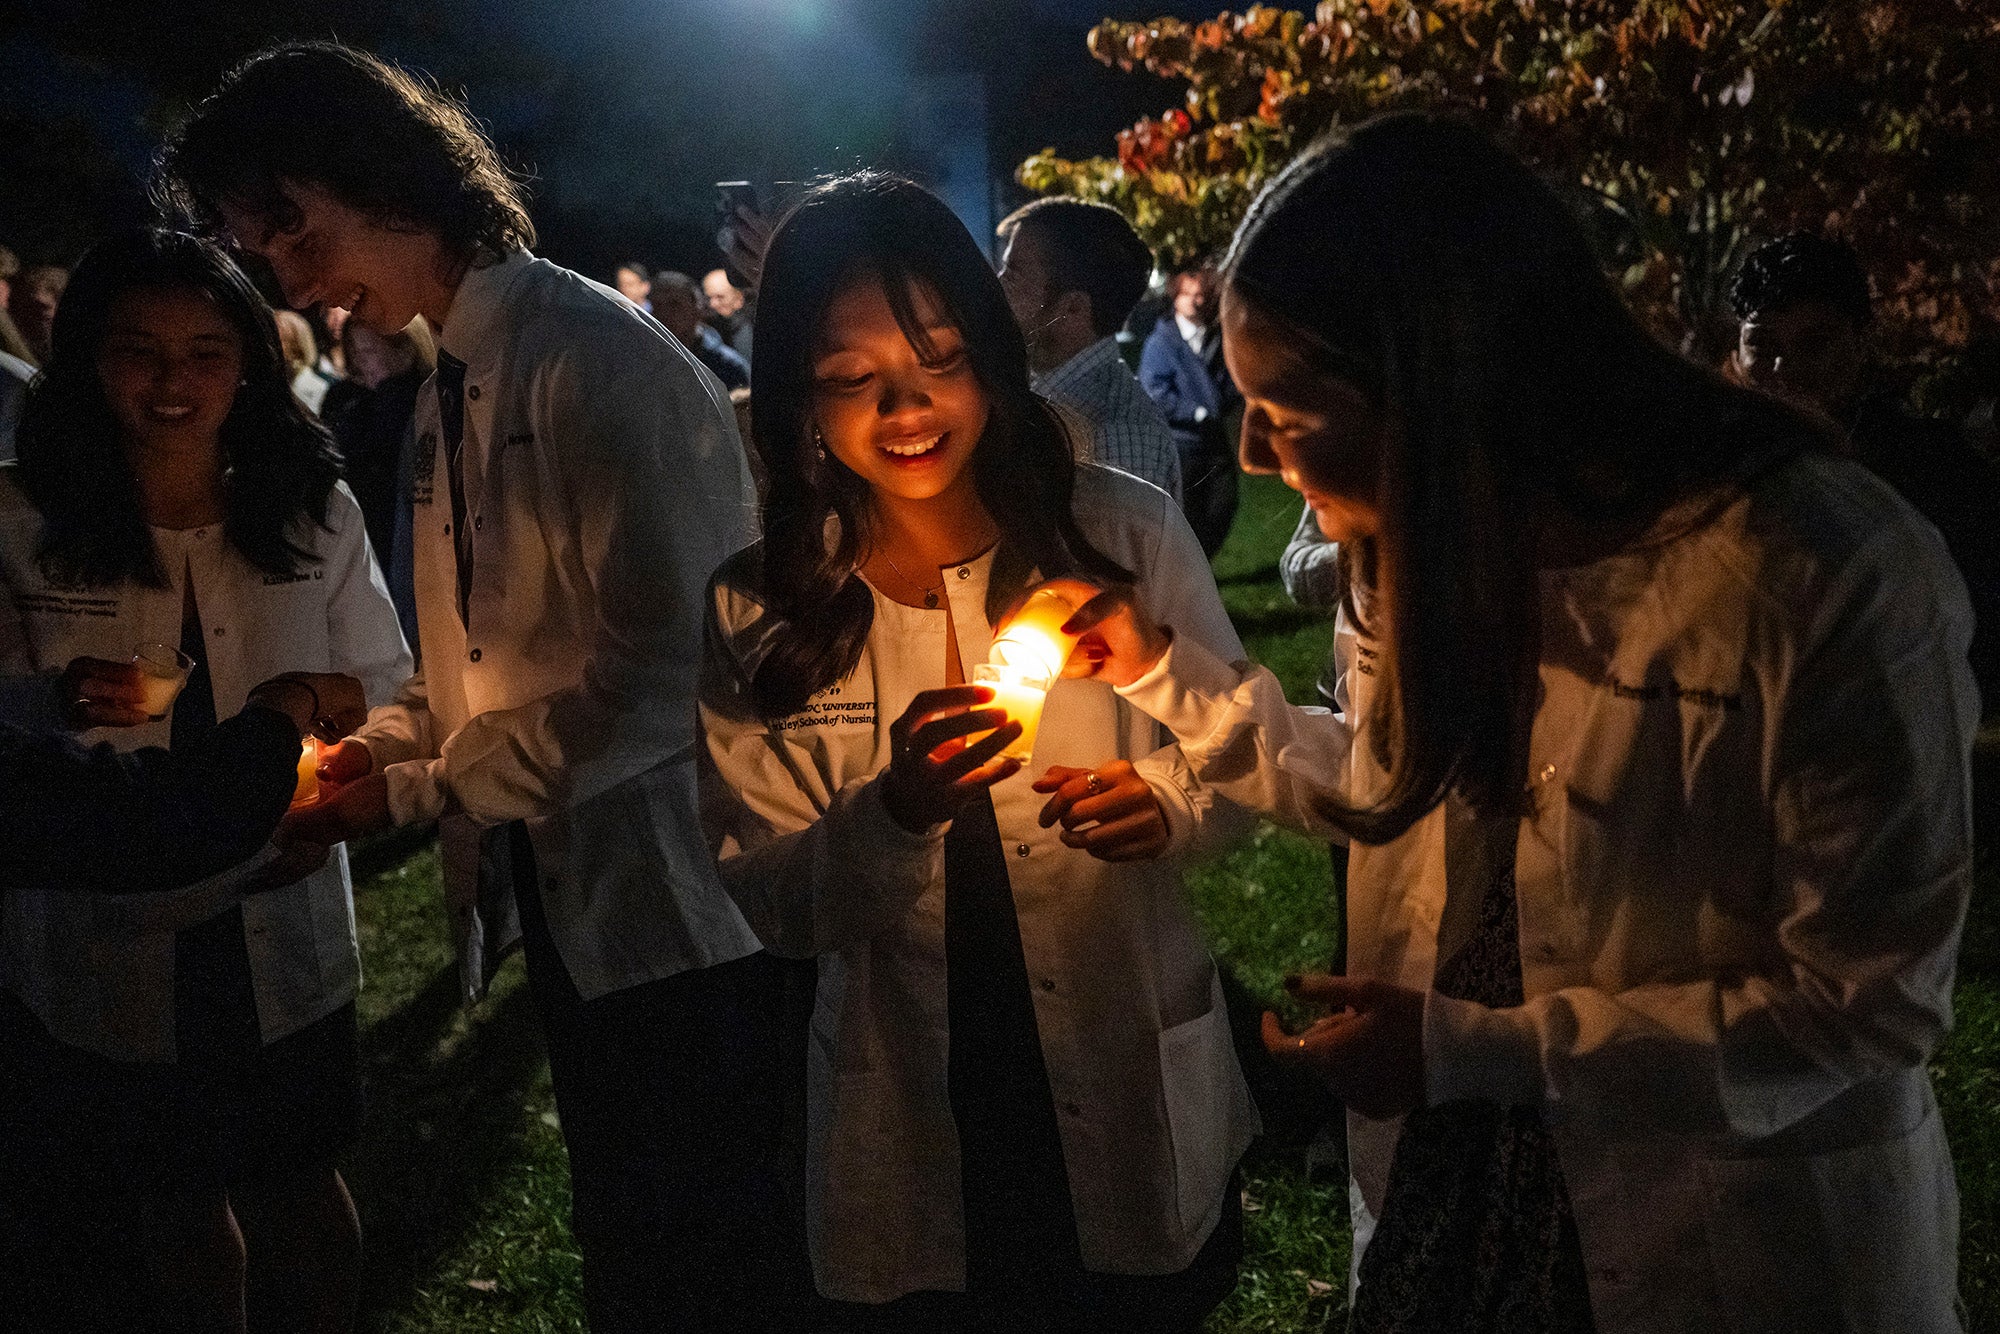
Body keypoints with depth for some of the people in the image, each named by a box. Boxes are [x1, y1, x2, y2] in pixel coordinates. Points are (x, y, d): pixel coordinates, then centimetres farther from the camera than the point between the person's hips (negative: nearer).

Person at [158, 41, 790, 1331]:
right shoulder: (448, 389, 11)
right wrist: (384, 741, -2)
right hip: (566, 902, 8)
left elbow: (657, 668, -22)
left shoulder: (595, 356, -17)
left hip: (674, 900, -8)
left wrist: (417, 792, -16)